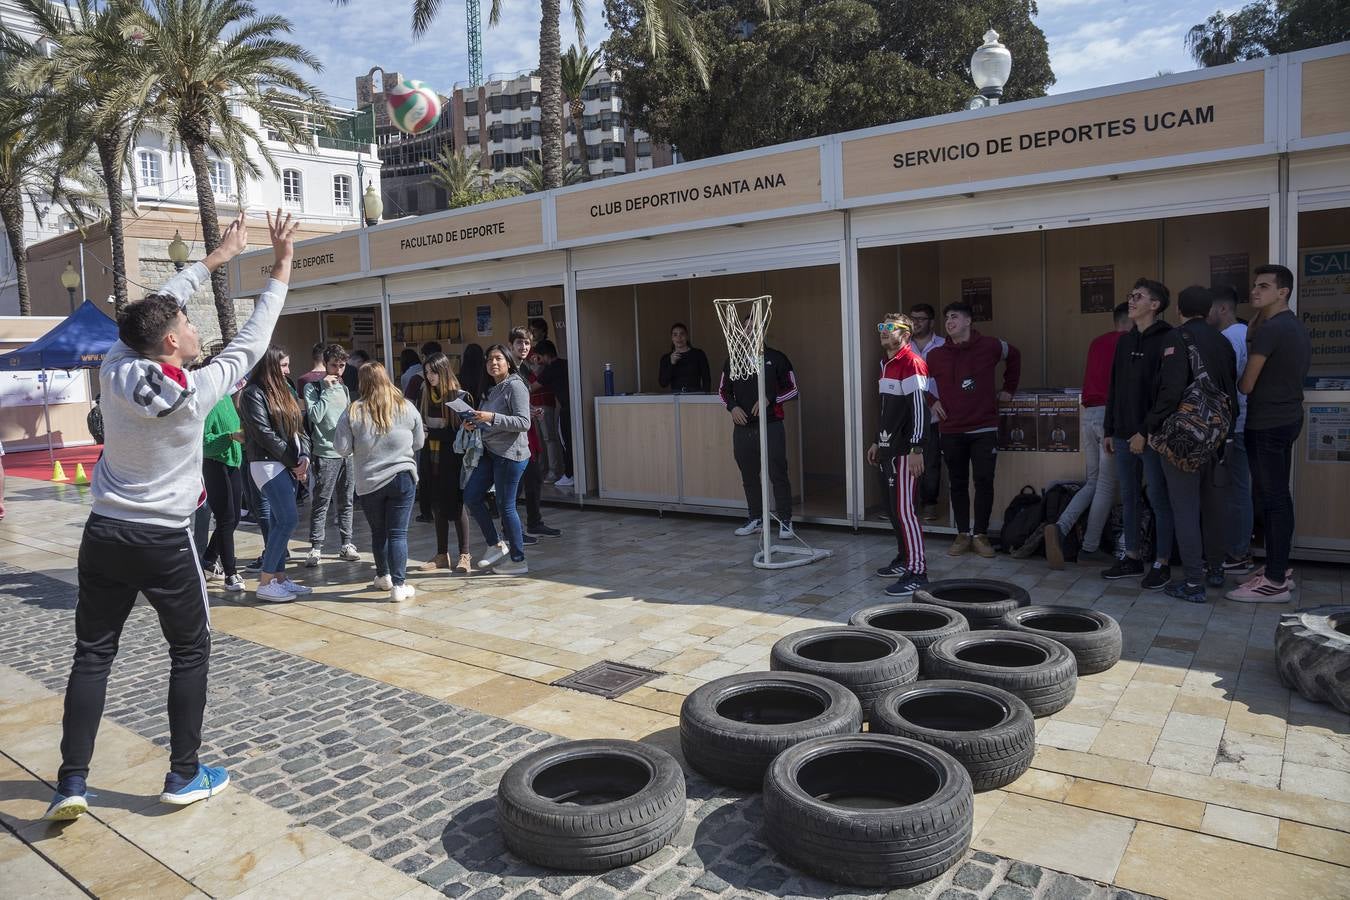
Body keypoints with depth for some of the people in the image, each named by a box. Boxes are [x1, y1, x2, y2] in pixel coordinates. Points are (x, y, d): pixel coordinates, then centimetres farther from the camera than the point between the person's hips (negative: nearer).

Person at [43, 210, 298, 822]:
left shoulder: (115, 370, -5)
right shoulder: (197, 391, -15)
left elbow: (154, 309, 9)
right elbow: (251, 342, -4)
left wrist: (215, 258, 17)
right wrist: (281, 267, 1)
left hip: (104, 536, 4)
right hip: (164, 543, -4)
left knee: (92, 655, 11)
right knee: (190, 652, 11)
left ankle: (71, 783, 11)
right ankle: (184, 776, 15)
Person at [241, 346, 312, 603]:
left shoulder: (283, 391, 16)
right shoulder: (254, 394, -7)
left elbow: (298, 428, 12)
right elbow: (264, 433, -14)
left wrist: (304, 456, -5)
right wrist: (293, 461, -11)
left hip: (290, 465, 8)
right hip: (268, 464, -8)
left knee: (279, 522, 10)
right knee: (288, 519, -13)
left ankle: (279, 577, 15)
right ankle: (265, 583, -6)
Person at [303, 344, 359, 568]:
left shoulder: (344, 388, 16)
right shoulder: (313, 387, -2)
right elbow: (316, 415, -16)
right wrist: (326, 390, -13)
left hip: (347, 452, 6)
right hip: (325, 454, -6)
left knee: (346, 502, 10)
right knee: (321, 503, -4)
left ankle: (345, 545, 16)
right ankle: (316, 548, 1)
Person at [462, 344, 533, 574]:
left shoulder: (515, 386, -11)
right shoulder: (492, 389, 16)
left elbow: (524, 423, -19)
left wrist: (491, 417, -25)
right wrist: (474, 424, 6)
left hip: (510, 454, -9)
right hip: (490, 451, 9)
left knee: (506, 506, -3)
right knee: (471, 496, 7)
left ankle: (518, 561, 10)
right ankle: (496, 545, 21)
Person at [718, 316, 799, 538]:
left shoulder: (776, 358, 2)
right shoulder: (733, 361, 11)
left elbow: (792, 389, 5)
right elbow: (723, 390, 19)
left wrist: (769, 399, -11)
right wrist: (732, 407, -1)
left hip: (770, 426, -3)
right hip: (742, 428, 4)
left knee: (778, 474, -6)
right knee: (749, 476, 9)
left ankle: (785, 521, 3)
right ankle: (756, 519, 21)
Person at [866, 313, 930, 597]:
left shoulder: (912, 363, -12)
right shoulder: (886, 364, 18)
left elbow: (919, 408, -18)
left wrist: (916, 449, -21)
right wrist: (878, 442, 25)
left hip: (904, 451, -9)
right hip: (887, 449, 9)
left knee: (903, 510, -10)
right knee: (892, 509, 14)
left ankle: (918, 571, -5)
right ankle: (904, 560, 27)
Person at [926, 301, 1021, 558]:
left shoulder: (990, 346, 0)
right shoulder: (935, 355, 2)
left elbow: (1014, 356, 21)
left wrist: (1009, 388, 18)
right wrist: (932, 401, 4)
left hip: (984, 430, -1)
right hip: (951, 431, 1)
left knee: (984, 482, -2)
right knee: (957, 484, 6)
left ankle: (981, 534, 9)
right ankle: (962, 534, 16)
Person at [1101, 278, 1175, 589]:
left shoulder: (1167, 340, -10)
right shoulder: (1124, 341, 14)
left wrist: (1146, 432, -19)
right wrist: (1109, 430, 15)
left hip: (1151, 436, -7)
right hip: (1124, 435, 8)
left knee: (1159, 500, 2)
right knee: (1129, 499, 13)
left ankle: (1162, 564, 11)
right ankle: (1132, 558, 23)